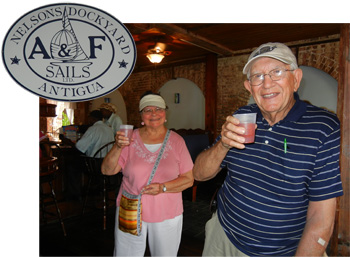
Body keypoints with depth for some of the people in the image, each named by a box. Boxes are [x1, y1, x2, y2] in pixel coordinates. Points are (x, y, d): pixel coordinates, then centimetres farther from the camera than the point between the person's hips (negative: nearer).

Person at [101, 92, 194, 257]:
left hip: (166, 215, 0)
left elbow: (189, 179, -4)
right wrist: (118, 147, -23)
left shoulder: (176, 141, -3)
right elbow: (107, 170, -7)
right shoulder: (131, 138, -3)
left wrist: (163, 187, -19)